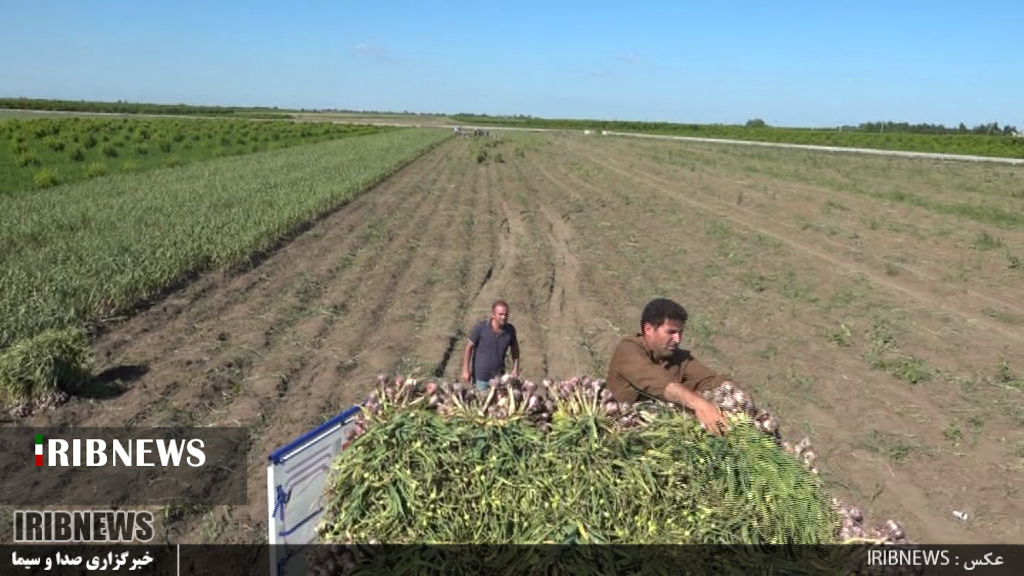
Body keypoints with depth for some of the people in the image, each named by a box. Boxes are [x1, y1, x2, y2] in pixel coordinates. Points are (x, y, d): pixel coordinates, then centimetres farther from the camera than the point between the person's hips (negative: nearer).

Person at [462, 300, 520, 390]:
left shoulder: (510, 329, -6)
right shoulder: (481, 327, -14)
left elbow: (515, 349, 9)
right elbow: (469, 347, -8)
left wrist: (515, 369, 4)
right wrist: (465, 370, -8)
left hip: (499, 376, 3)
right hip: (480, 376, -2)